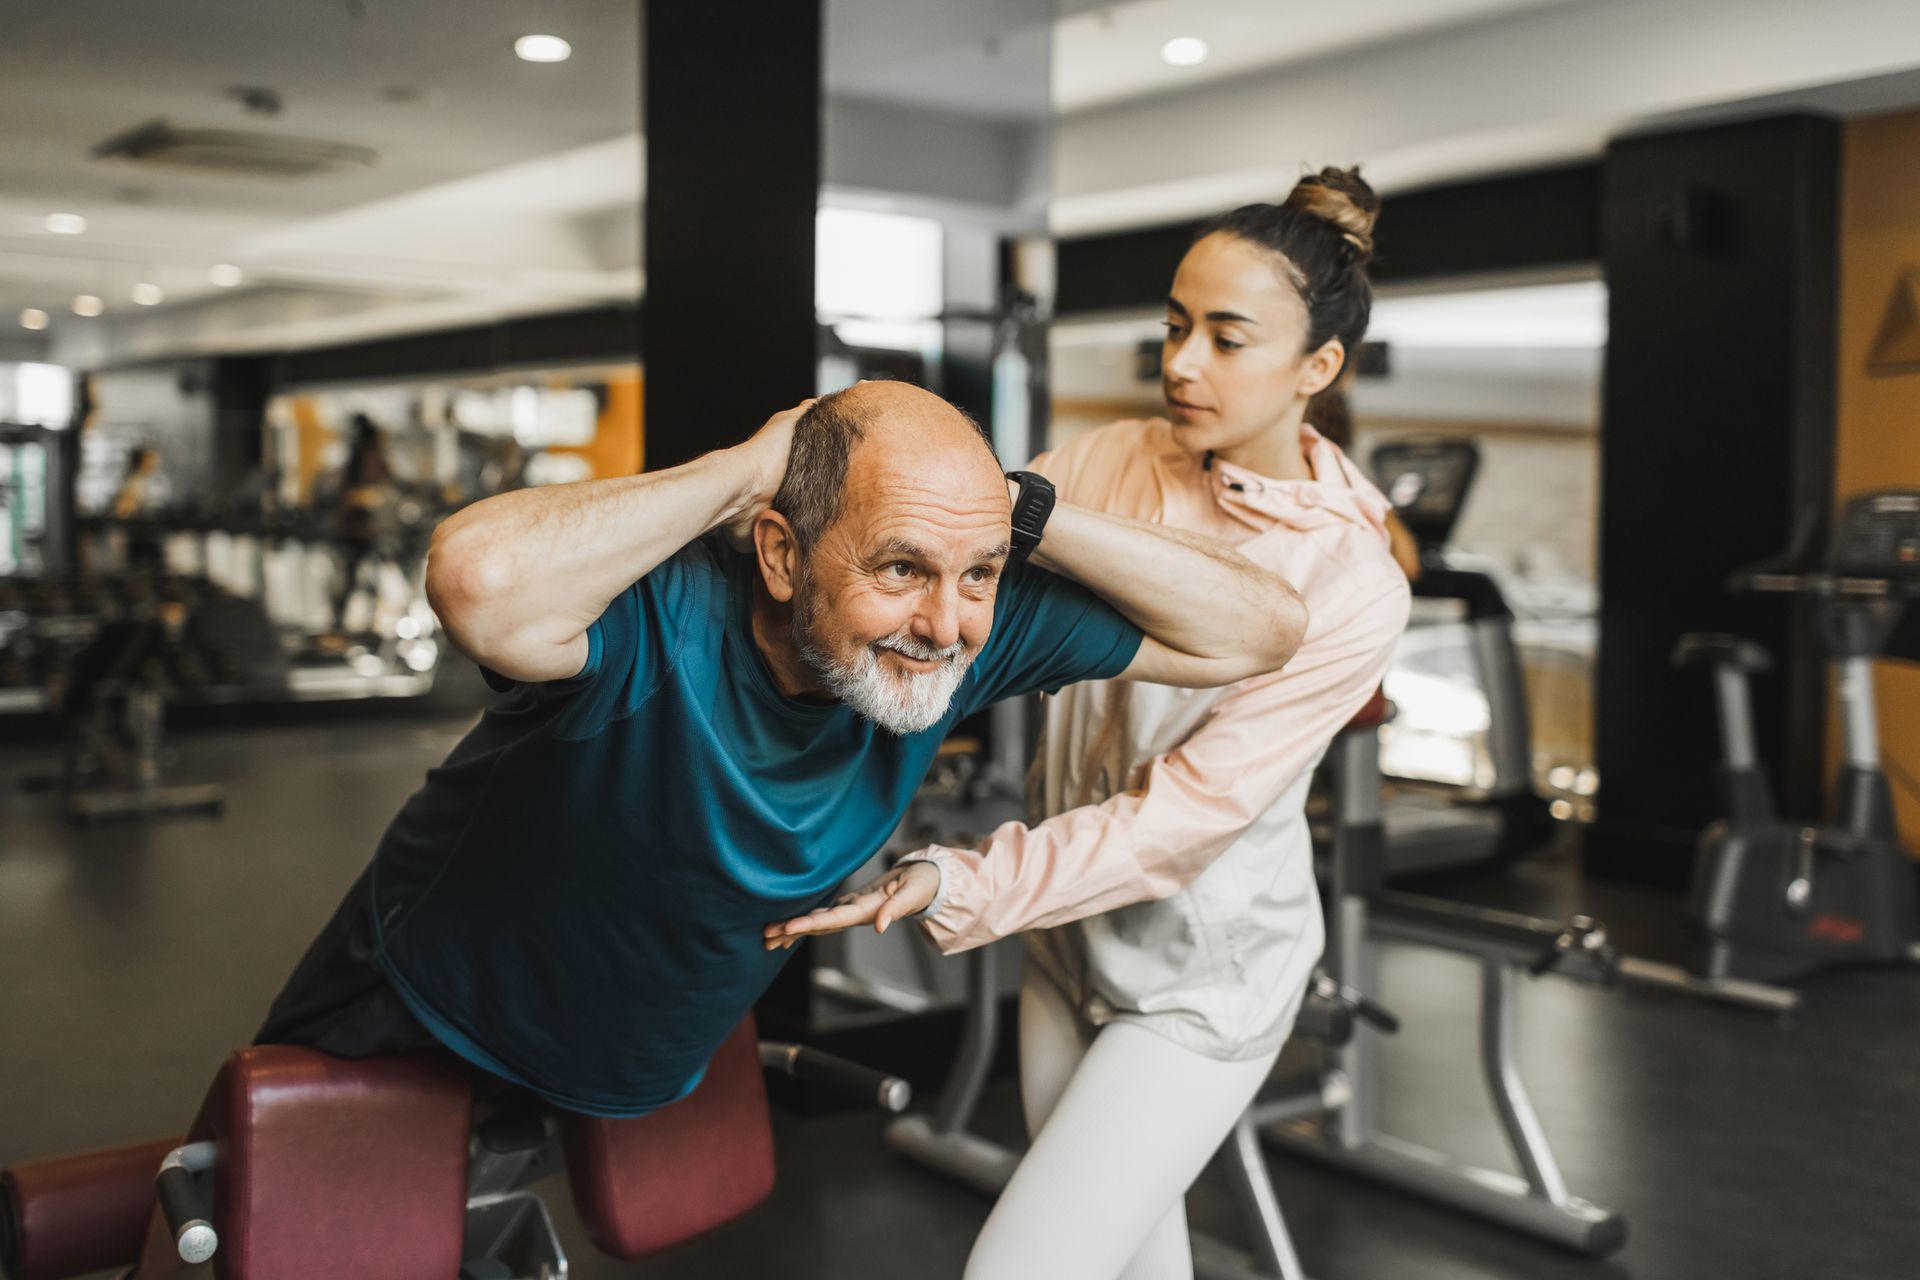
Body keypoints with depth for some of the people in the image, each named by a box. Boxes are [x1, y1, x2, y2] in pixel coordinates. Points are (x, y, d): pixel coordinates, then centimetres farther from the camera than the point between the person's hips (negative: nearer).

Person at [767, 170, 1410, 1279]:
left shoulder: (1352, 584, -21)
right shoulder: (1114, 462, -6)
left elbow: (1184, 814, -24)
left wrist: (956, 887, -32)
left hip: (1206, 981, -5)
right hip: (1073, 933, 5)